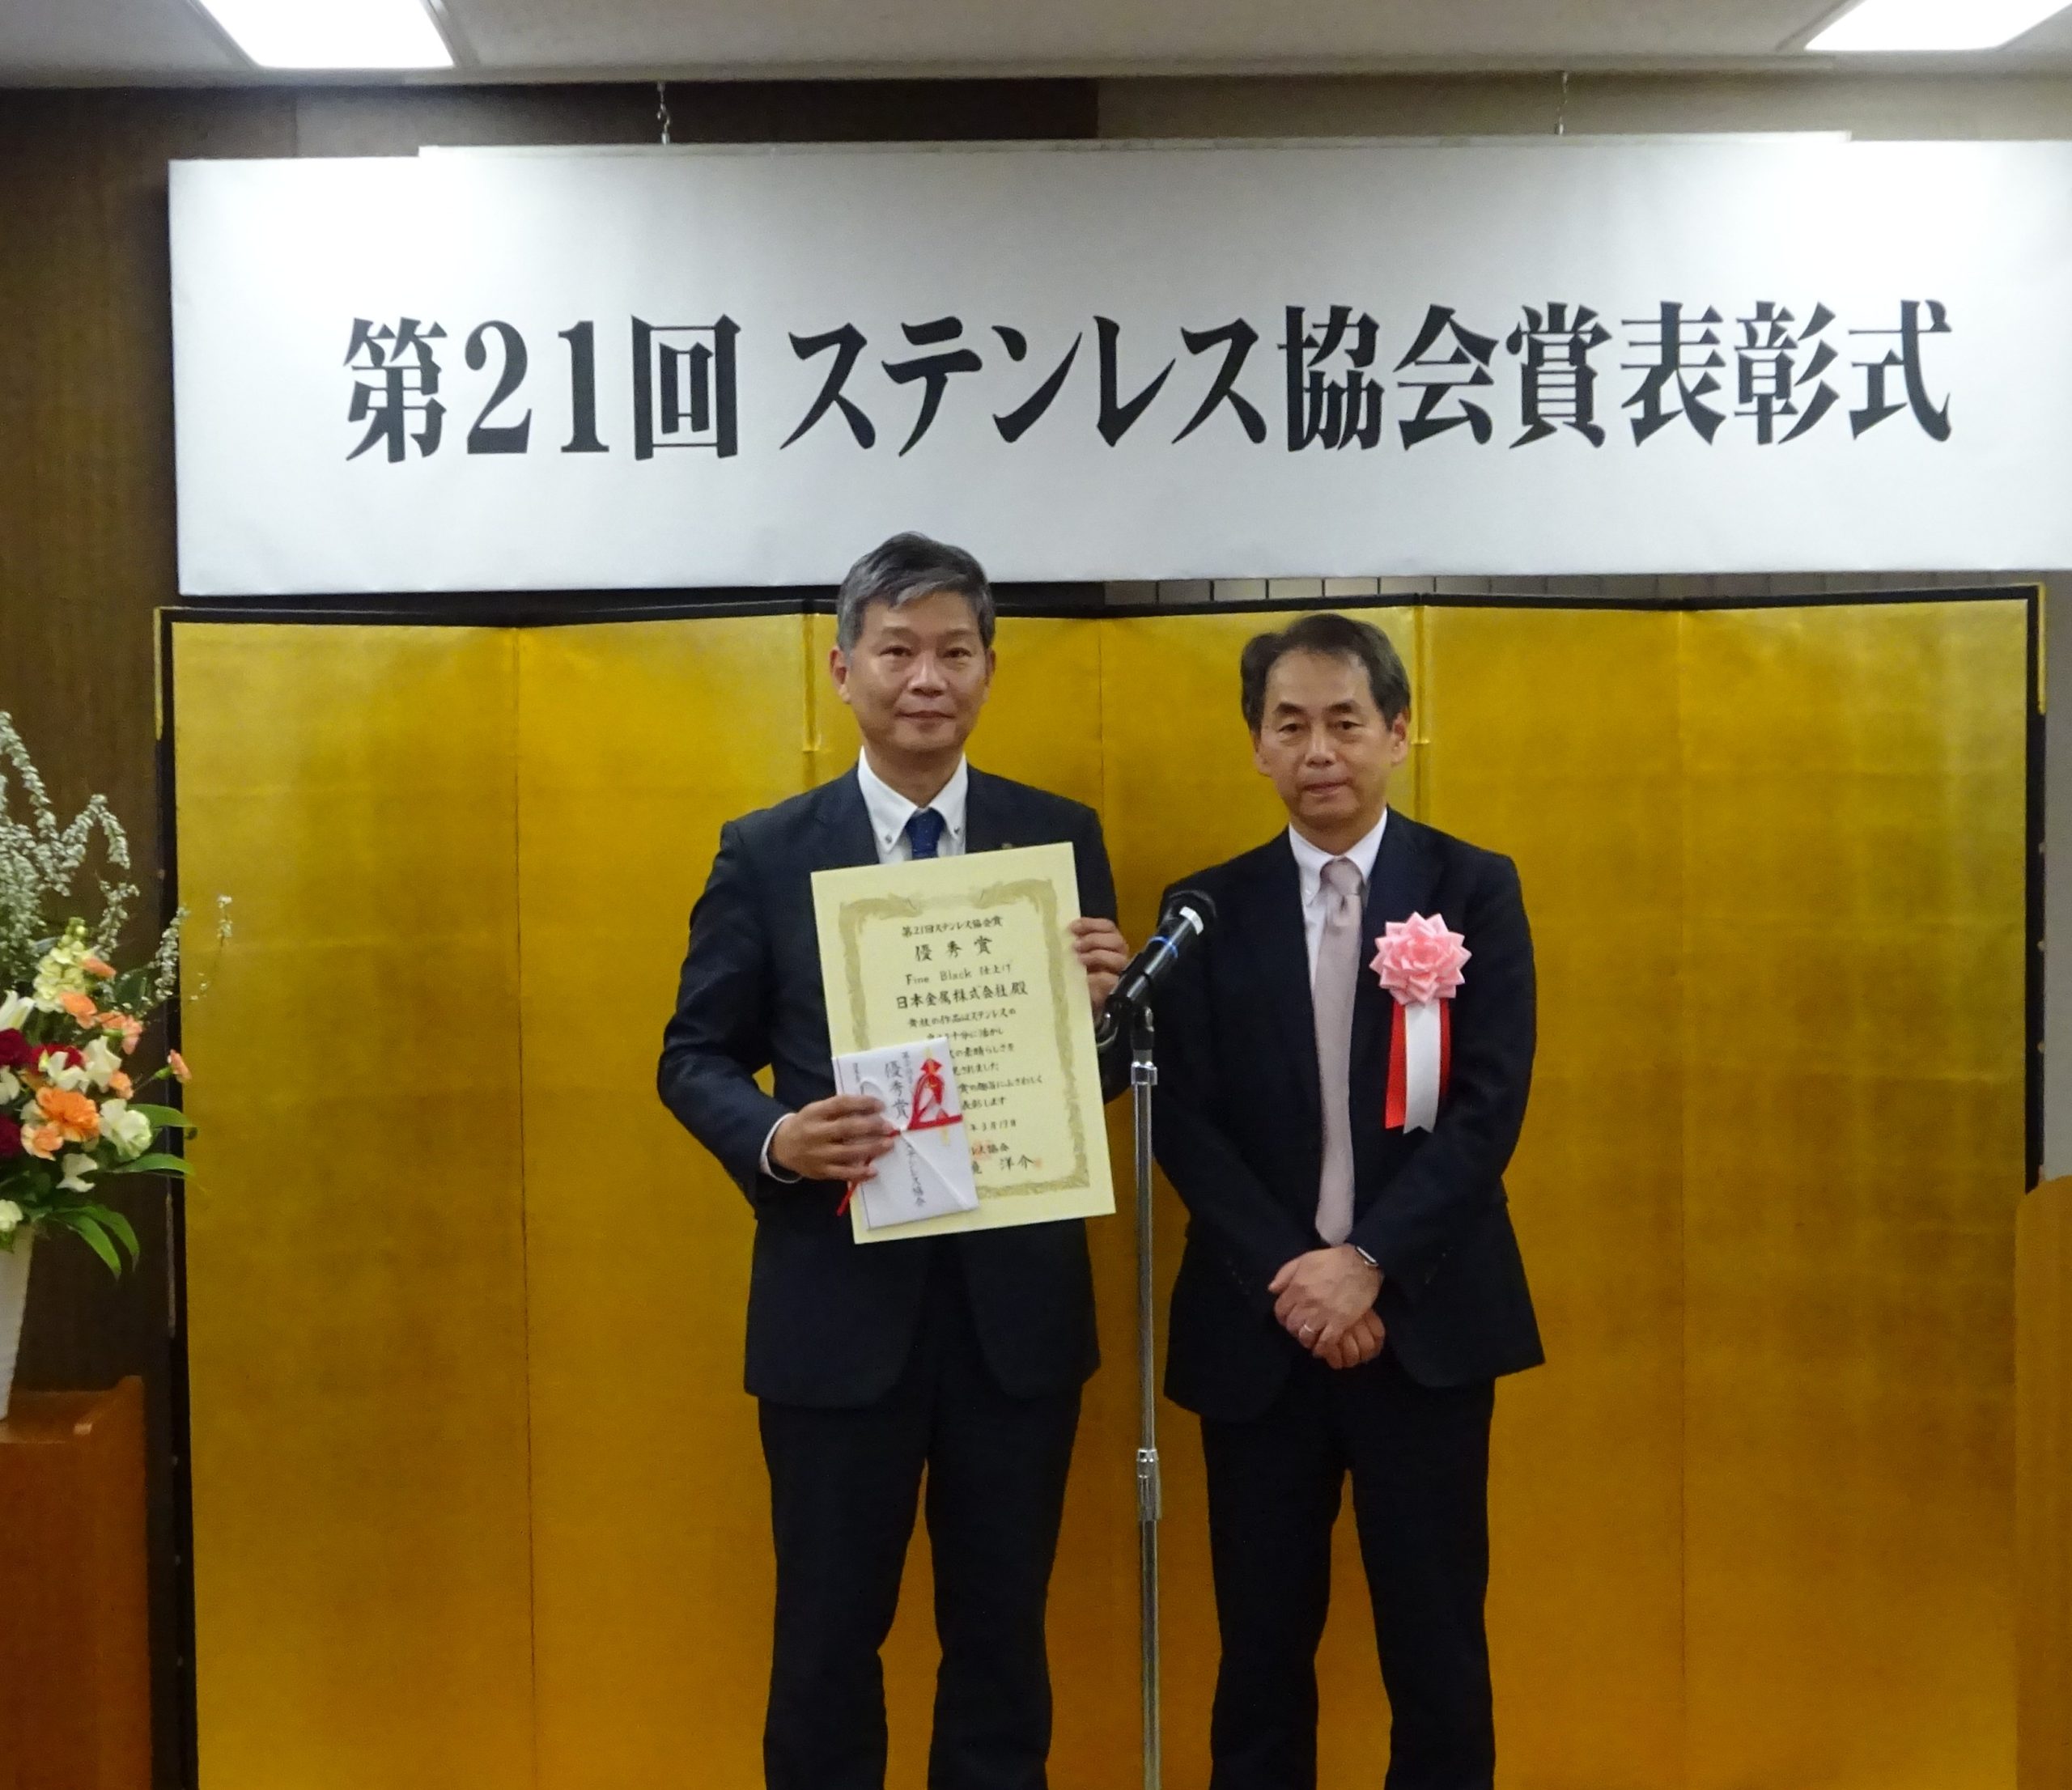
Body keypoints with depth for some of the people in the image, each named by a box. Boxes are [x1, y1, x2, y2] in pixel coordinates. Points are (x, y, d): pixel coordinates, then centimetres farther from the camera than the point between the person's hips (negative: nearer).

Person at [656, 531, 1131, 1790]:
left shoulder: (1062, 836, 3)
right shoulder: (766, 852, -1)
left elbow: (1107, 1070, 5)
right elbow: (695, 1058, 2)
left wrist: (1105, 1002, -18)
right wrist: (775, 1140, -18)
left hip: (1018, 1298, 1)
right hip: (840, 1299, -1)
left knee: (1004, 1632, 16)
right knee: (828, 1634, 12)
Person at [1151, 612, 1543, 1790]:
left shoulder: (1475, 891, 2)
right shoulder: (1210, 909, 5)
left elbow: (1489, 1106, -7)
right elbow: (1187, 1121, -1)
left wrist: (1367, 1262, -16)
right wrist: (1291, 1279, -12)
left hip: (1427, 1319, -1)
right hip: (1258, 1324, 1)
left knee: (1436, 1648, 7)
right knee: (1263, 1641, 9)